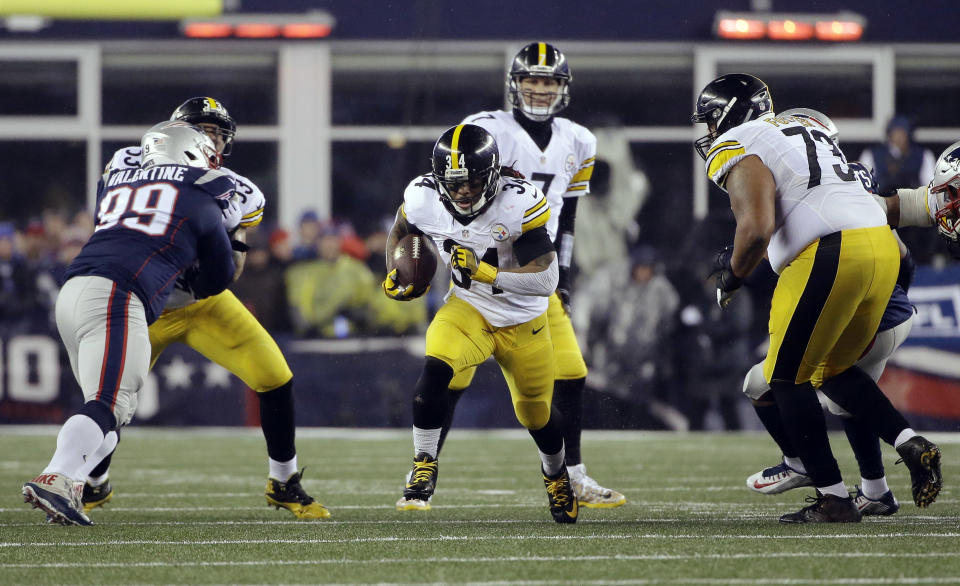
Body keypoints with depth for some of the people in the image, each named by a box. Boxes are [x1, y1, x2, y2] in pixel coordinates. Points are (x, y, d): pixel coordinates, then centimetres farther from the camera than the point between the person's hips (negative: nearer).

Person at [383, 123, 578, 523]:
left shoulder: (518, 204, -29)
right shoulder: (424, 199, -18)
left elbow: (546, 280, -30)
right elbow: (400, 233, 8)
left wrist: (484, 271, -38)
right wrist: (394, 276, -9)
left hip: (523, 322, -1)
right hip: (468, 309, 1)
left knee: (536, 415, 16)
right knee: (435, 371, -30)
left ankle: (555, 473, 49)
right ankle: (423, 471, -15)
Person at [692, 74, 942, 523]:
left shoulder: (738, 149, 0)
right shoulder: (802, 129, 28)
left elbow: (756, 228, -14)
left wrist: (733, 274, 4)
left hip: (830, 256, -9)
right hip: (882, 247, 9)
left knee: (787, 379, 6)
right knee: (832, 370, 24)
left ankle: (834, 499, 3)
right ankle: (910, 444, 6)